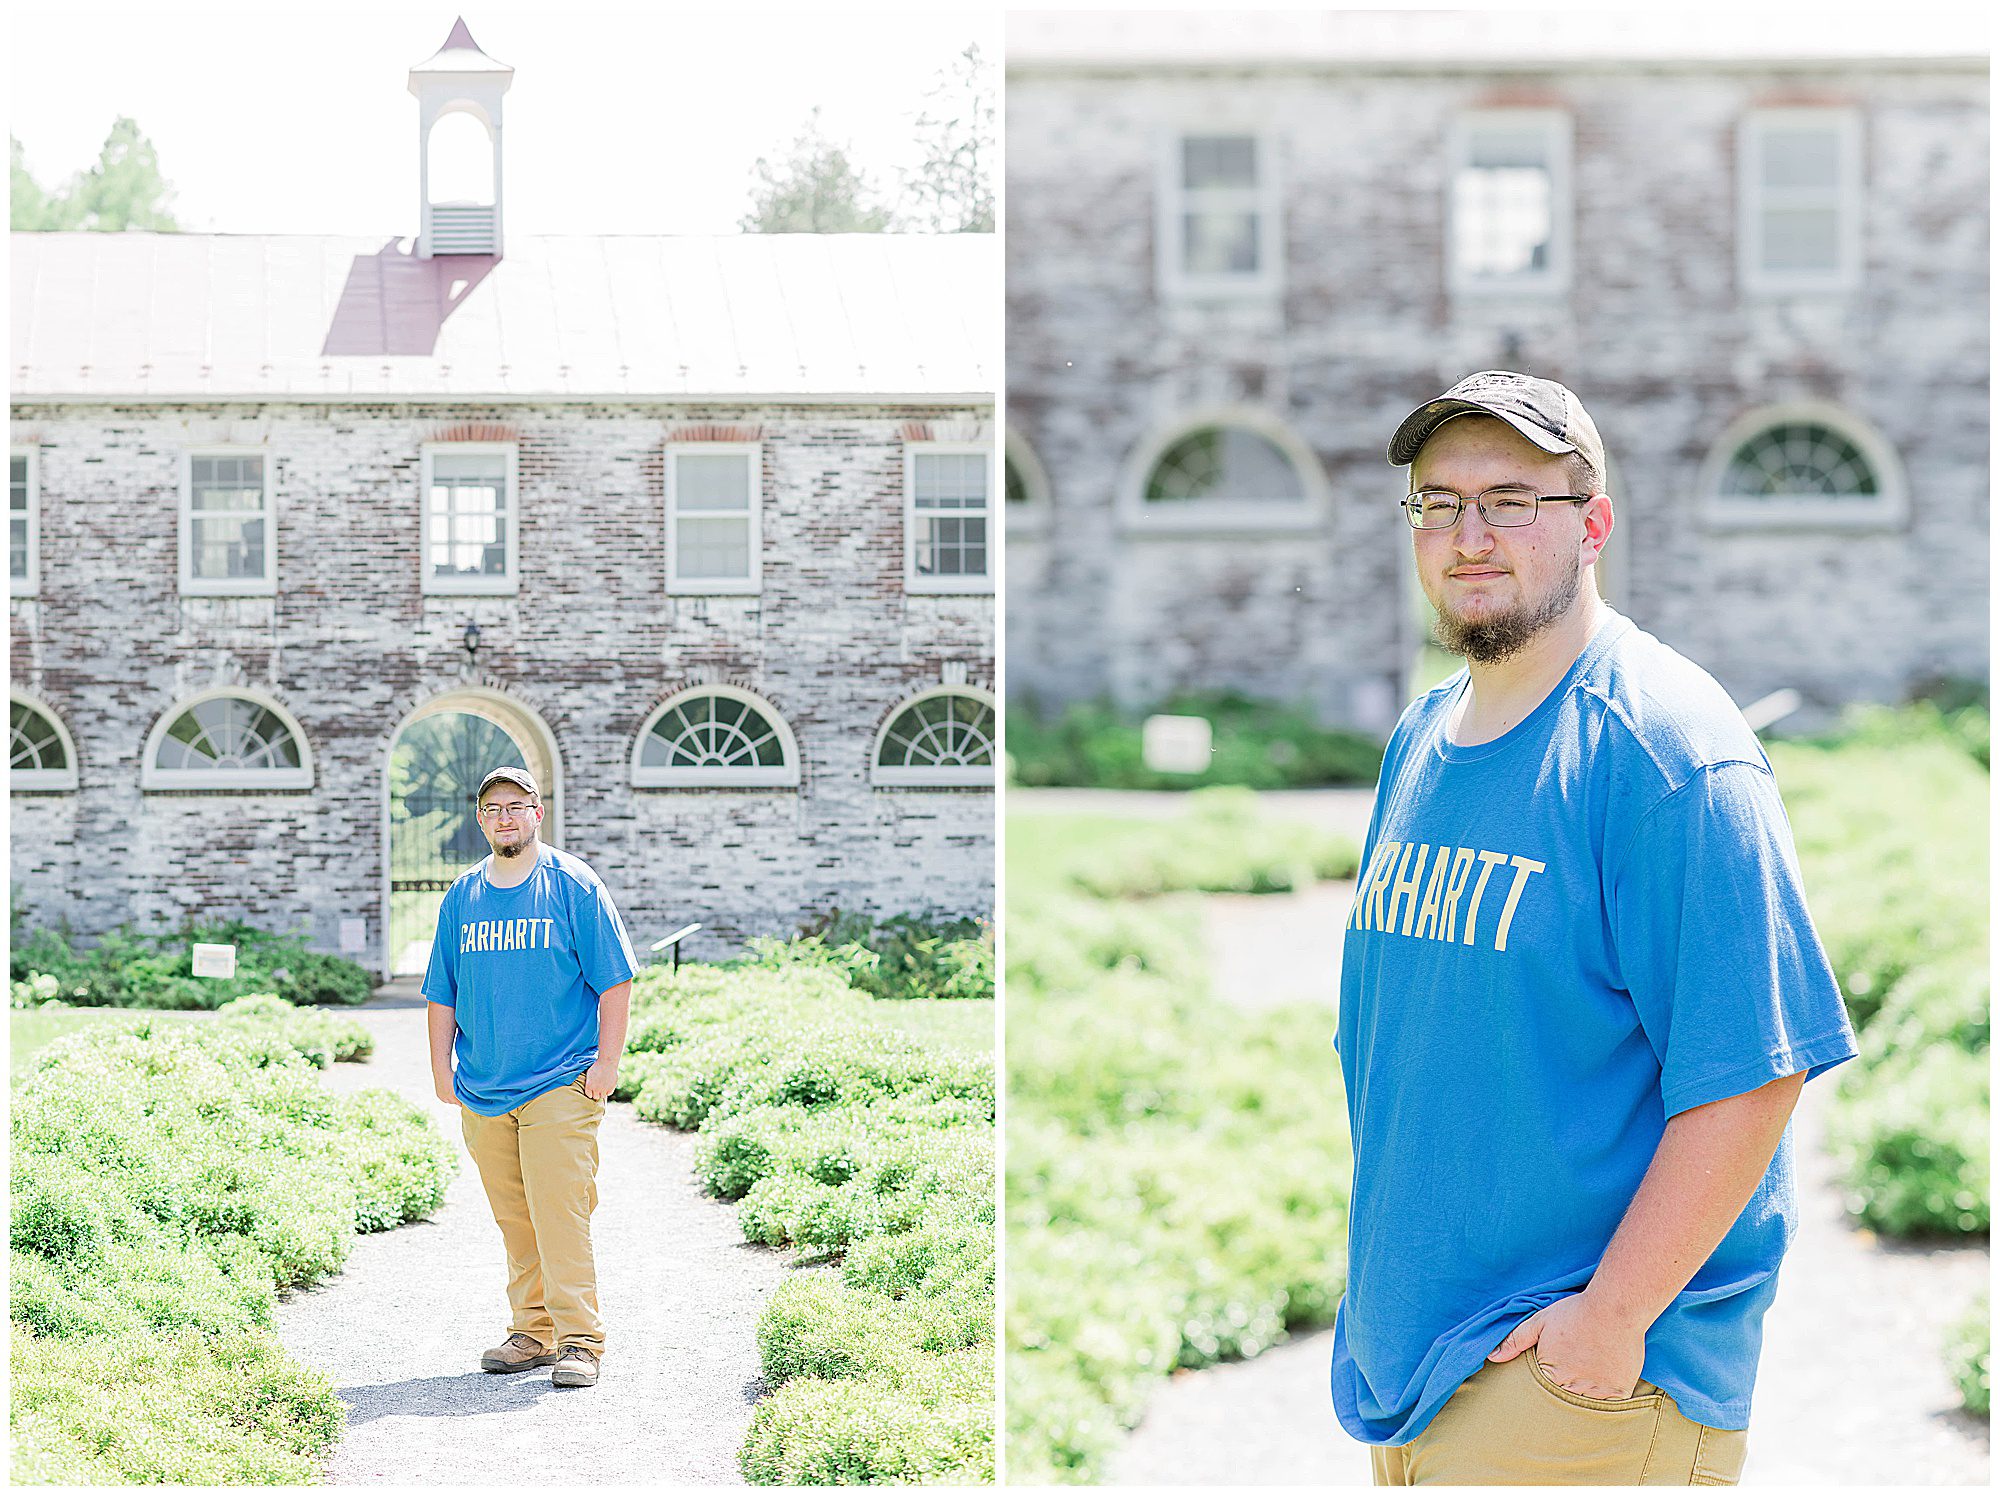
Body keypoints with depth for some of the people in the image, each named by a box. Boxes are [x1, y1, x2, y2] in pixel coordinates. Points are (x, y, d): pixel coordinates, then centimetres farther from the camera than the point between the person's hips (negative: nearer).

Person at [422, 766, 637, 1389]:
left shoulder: (574, 887, -1)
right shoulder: (461, 898, 12)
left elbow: (614, 981, -2)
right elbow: (443, 993, 18)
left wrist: (606, 1062, -8)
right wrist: (441, 1068, 11)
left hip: (561, 1087, -5)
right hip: (482, 1092, 5)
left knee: (561, 1218, -10)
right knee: (514, 1222, 8)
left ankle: (580, 1341, -6)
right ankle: (532, 1333, 17)